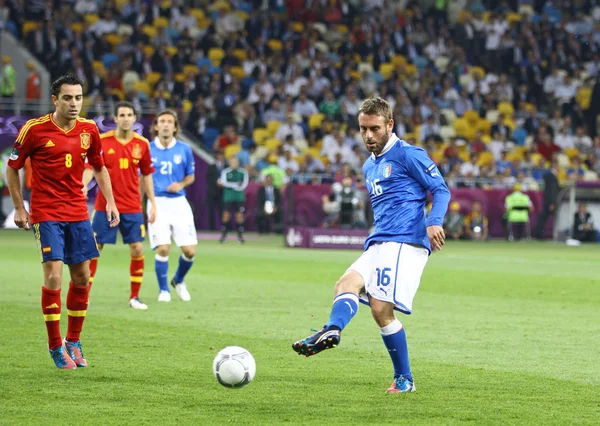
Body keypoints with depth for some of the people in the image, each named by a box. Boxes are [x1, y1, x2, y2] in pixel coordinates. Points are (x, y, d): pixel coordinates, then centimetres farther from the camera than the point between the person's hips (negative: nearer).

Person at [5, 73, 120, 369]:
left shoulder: (88, 130, 4)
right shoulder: (34, 129, -9)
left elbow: (99, 168, 18)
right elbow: (12, 168, 2)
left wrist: (110, 202, 11)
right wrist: (19, 207, 0)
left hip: (78, 212, 5)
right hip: (46, 214, -5)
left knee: (82, 277, 6)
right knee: (53, 275, -12)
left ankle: (73, 342, 21)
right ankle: (55, 347, -1)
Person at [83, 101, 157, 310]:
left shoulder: (142, 144, 2)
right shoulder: (102, 141, -5)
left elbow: (146, 174, 12)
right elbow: (90, 169, -8)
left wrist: (152, 203, 10)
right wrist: (82, 189, -26)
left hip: (132, 207, 2)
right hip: (105, 205, -2)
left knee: (137, 249, -2)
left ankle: (135, 297, 10)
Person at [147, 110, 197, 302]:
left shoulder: (184, 149, 3)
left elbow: (191, 176, 14)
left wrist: (181, 184, -8)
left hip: (179, 202, 2)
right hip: (157, 203, -2)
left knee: (190, 250, -3)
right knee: (163, 248, -14)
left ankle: (179, 281, 26)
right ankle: (163, 290, 6)